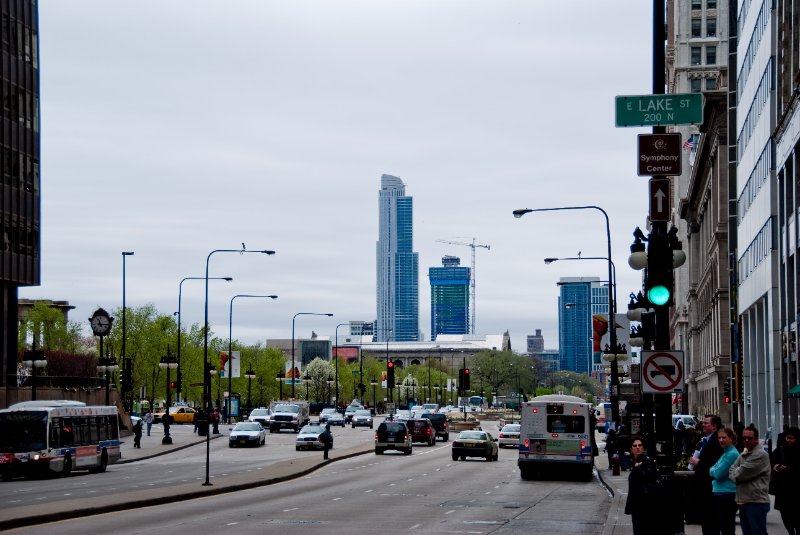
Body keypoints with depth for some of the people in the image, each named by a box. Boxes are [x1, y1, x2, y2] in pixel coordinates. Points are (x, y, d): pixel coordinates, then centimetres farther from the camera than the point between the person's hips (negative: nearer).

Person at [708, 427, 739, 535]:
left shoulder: (732, 454, -14)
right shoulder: (725, 453, 16)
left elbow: (717, 473, -17)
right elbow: (717, 473, 21)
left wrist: (711, 470, 2)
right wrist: (713, 471, 1)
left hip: (727, 495, -10)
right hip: (720, 494, 10)